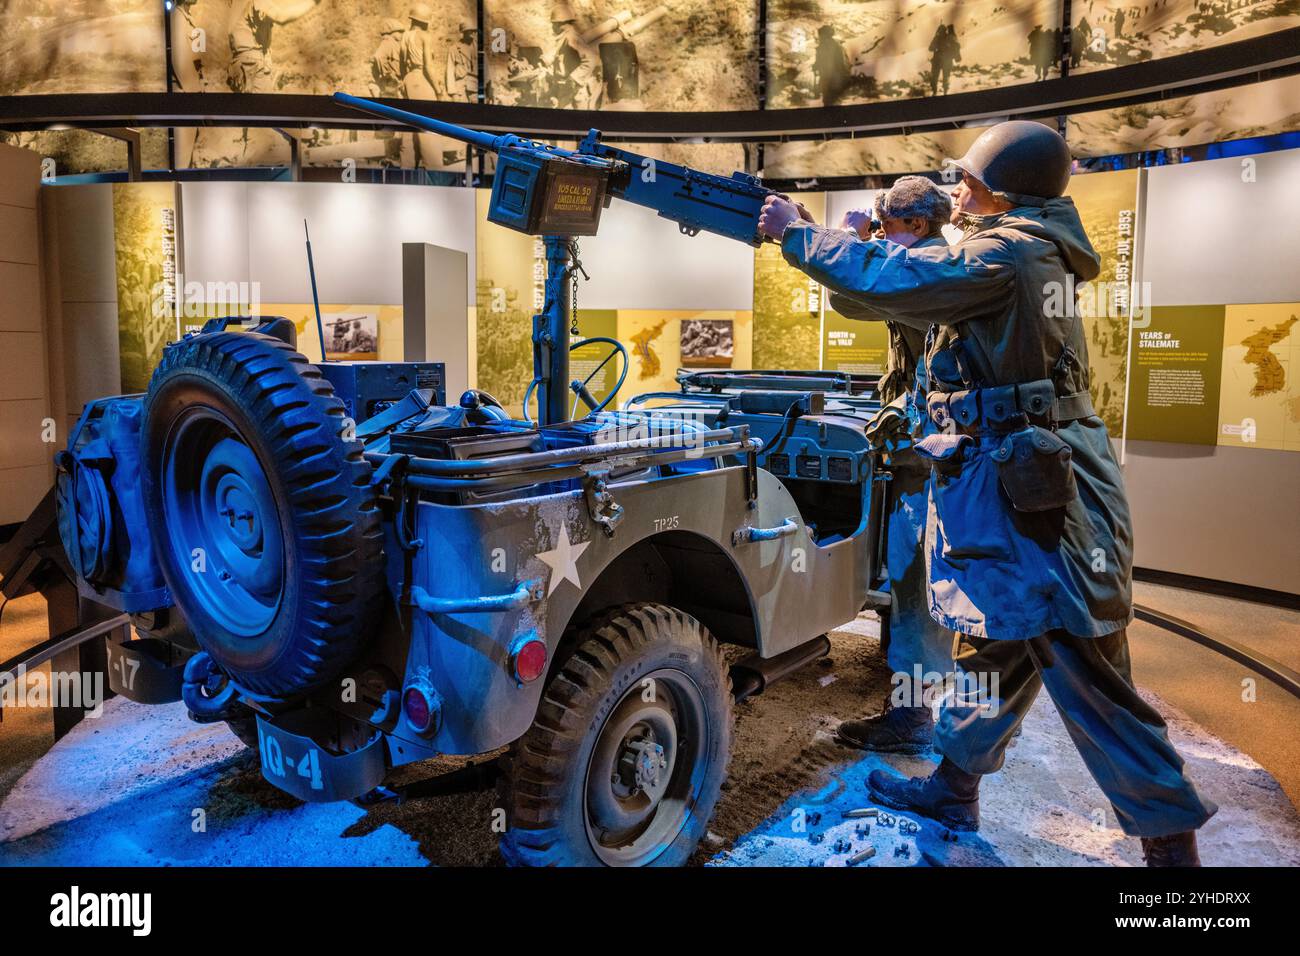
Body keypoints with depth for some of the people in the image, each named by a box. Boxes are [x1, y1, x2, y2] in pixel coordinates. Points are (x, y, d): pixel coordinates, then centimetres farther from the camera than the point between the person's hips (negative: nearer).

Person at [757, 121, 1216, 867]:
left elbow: (887, 280, -18)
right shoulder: (1035, 256, 14)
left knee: (1088, 678, -1)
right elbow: (929, 278, 24)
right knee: (994, 644, 19)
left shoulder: (1003, 256, -16)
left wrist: (798, 233, -5)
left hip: (1022, 492, -10)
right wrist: (874, 242, 18)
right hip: (1018, 482, 10)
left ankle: (1170, 837, 13)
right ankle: (954, 788, 35)